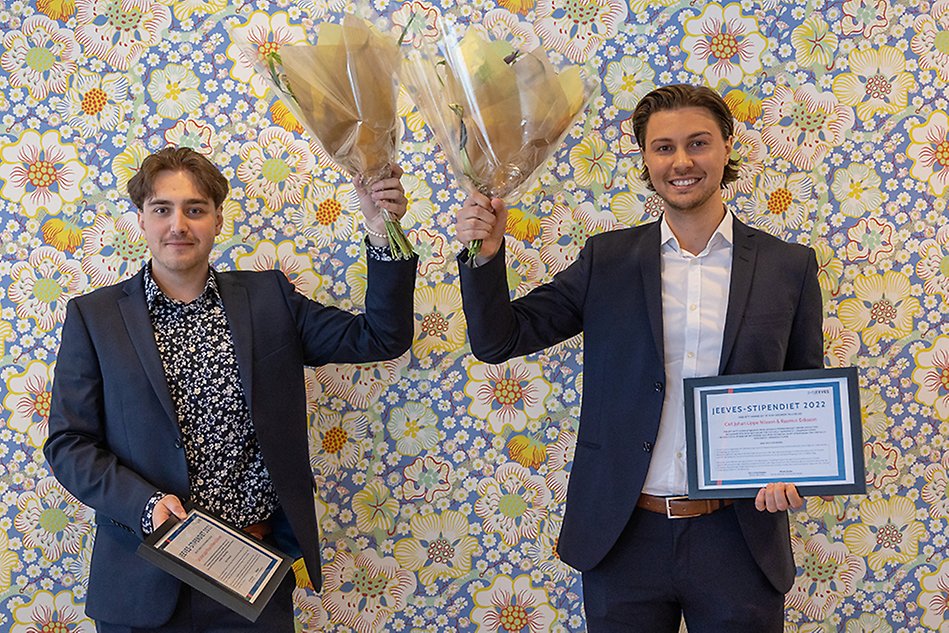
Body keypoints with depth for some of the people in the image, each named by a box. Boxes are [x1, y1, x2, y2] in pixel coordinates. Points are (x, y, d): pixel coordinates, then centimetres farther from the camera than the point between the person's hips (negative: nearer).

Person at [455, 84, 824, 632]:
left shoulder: (789, 267, 3)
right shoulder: (607, 259, 4)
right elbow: (498, 340, 3)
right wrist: (485, 256, -14)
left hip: (739, 542, 0)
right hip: (624, 541, 1)